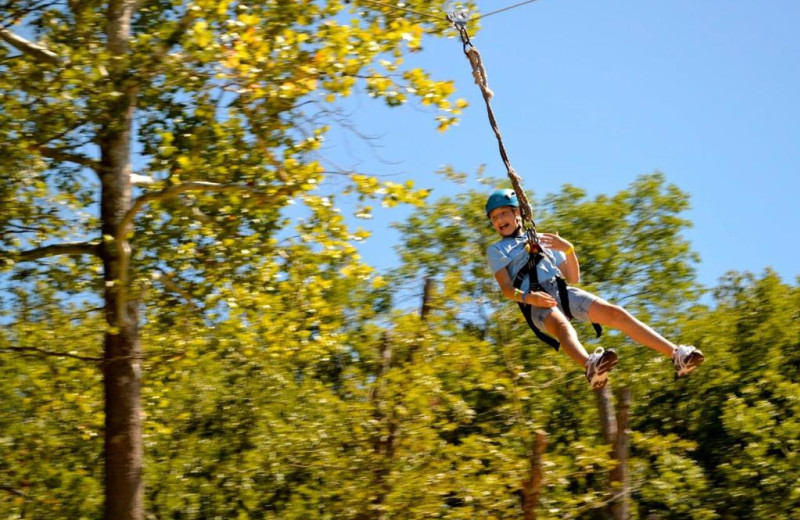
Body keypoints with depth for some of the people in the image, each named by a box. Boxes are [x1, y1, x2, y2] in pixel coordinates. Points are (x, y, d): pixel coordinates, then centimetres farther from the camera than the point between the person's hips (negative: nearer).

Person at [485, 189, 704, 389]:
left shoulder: (544, 240, 28)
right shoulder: (496, 250, 19)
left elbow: (573, 278, 21)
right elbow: (506, 289, 2)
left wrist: (568, 249, 3)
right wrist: (527, 297, -20)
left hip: (563, 292, 4)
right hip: (536, 302, -4)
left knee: (615, 313, -18)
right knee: (562, 325, -39)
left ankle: (676, 354, -25)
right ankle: (591, 366, -72)